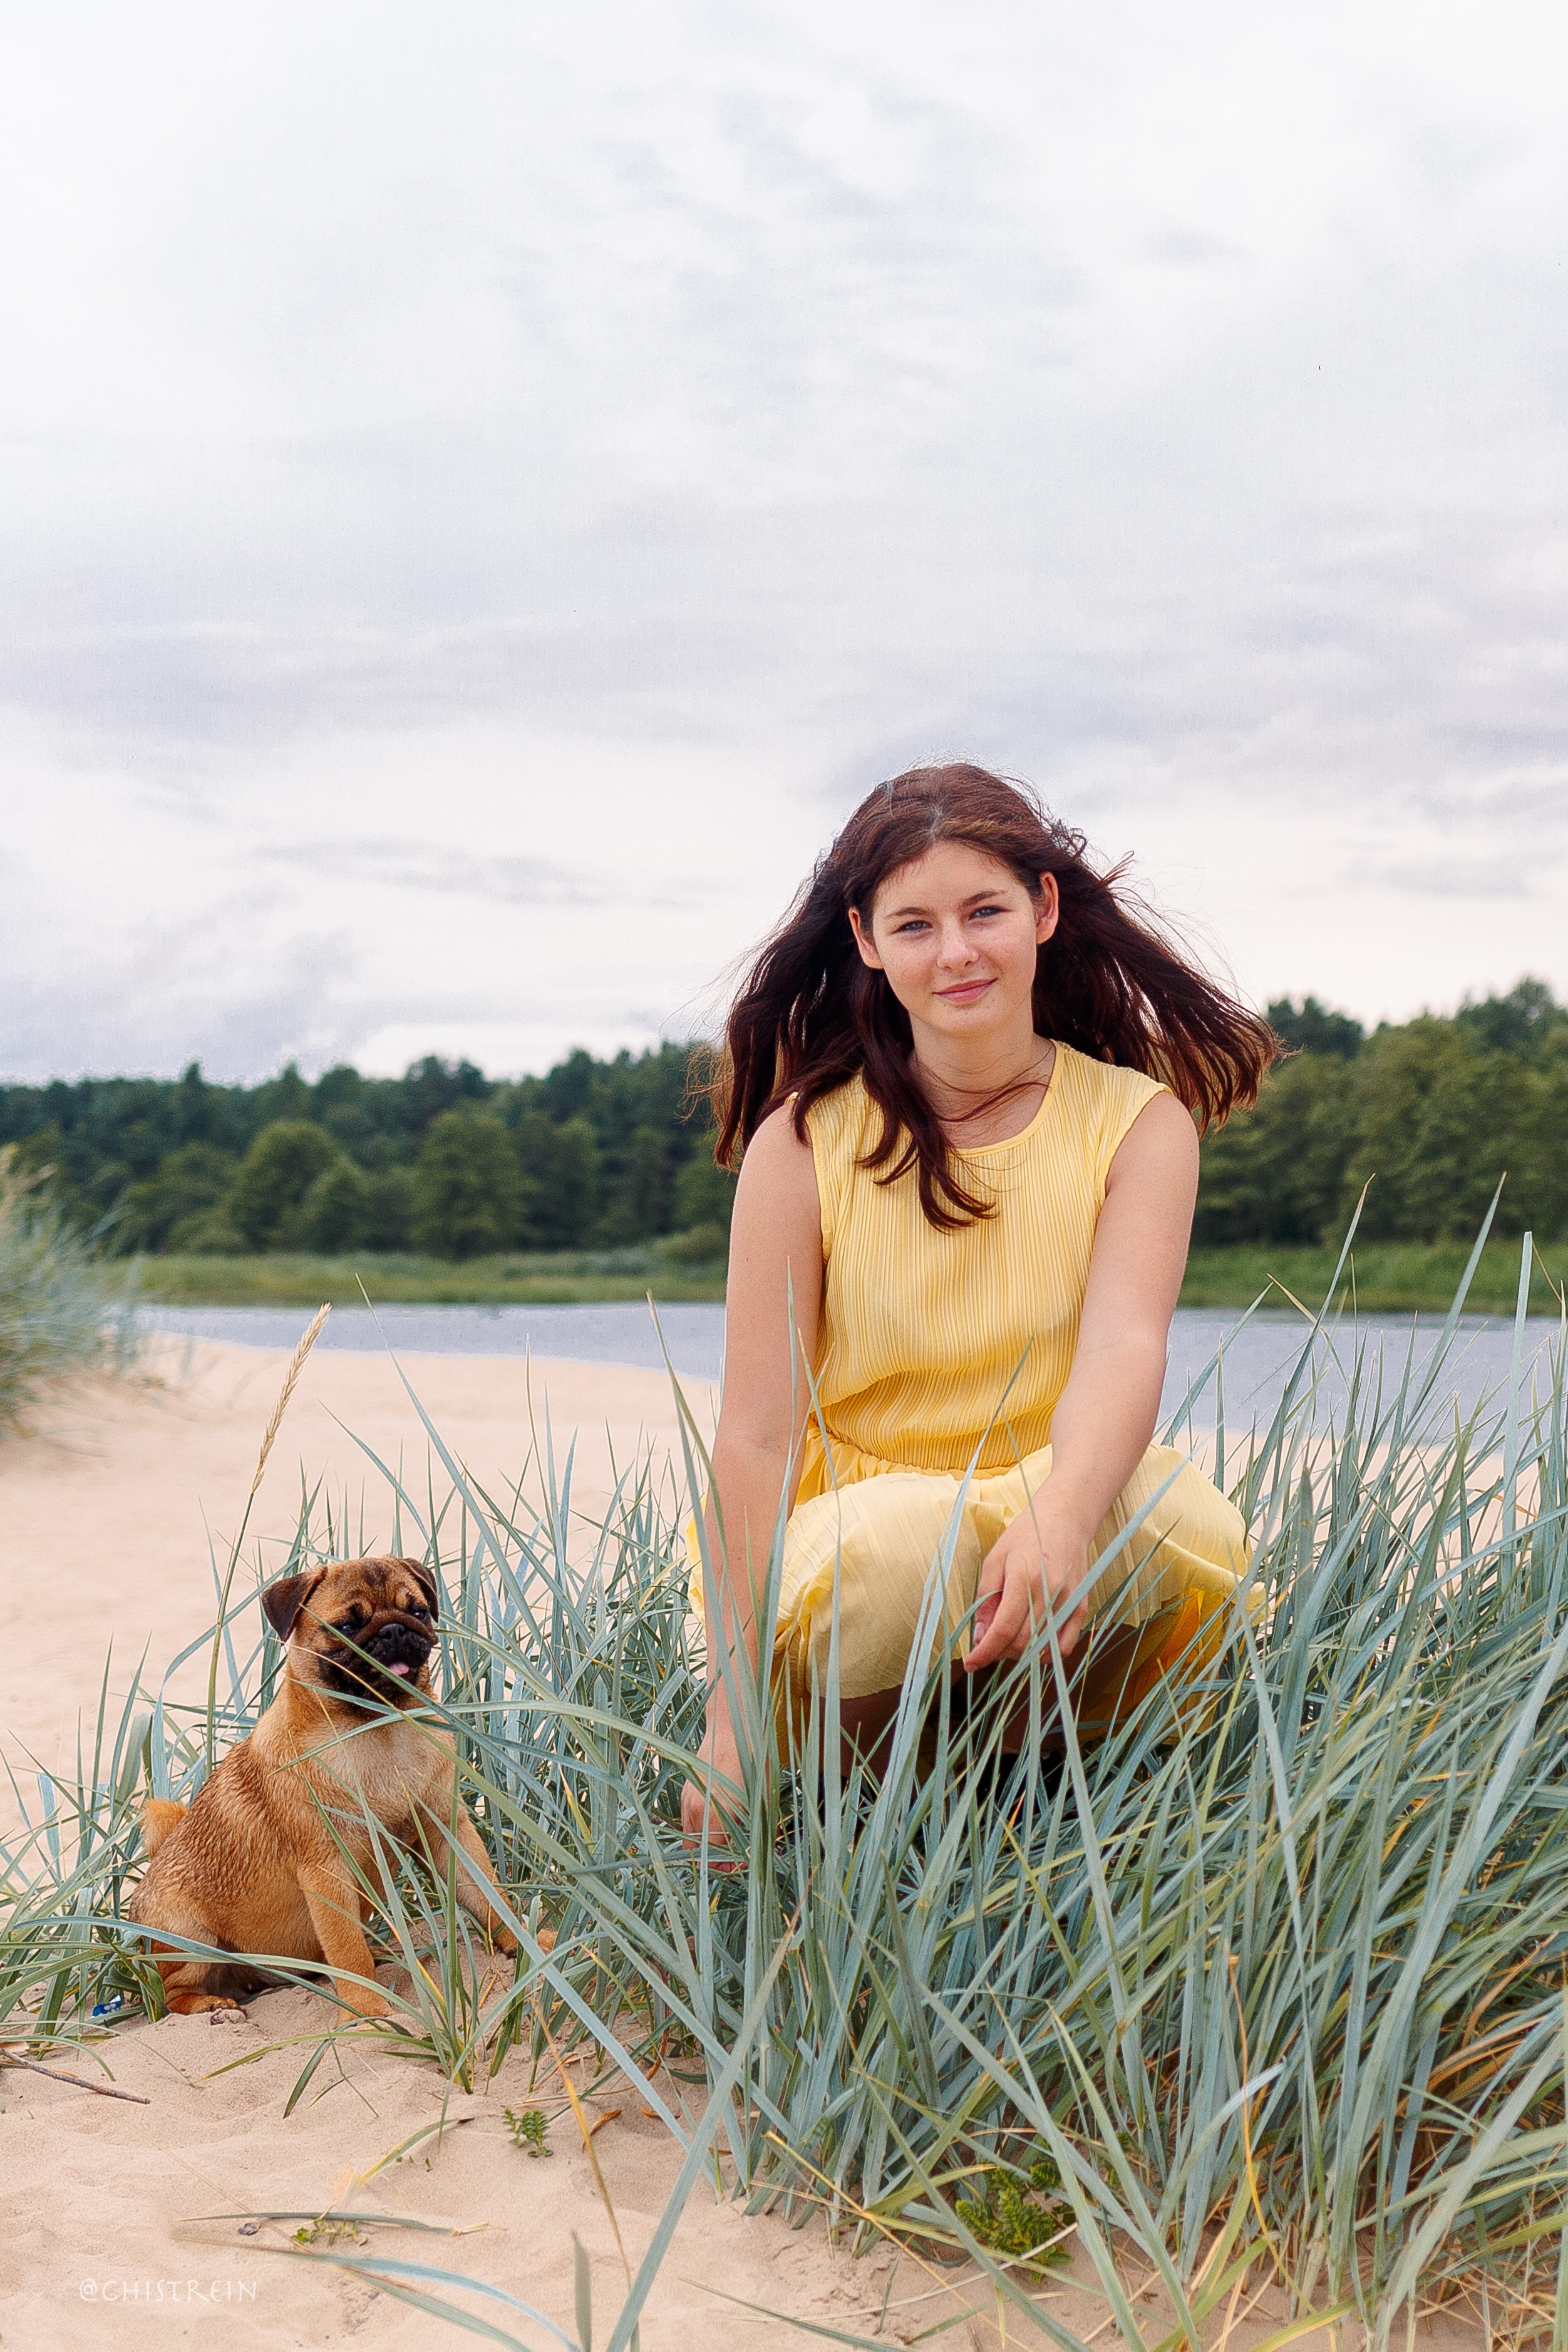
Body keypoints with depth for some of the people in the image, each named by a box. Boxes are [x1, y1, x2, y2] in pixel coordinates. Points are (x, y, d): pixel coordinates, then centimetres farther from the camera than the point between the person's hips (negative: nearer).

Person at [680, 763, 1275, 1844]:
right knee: (903, 1539, -36)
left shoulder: (1140, 1122, -1)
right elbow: (758, 1430, -10)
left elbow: (1124, 1348, -19)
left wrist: (1060, 1519, -42)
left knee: (1179, 1514, -32)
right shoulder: (802, 1143, -4)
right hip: (851, 1524, -1)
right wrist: (734, 1707, -19)